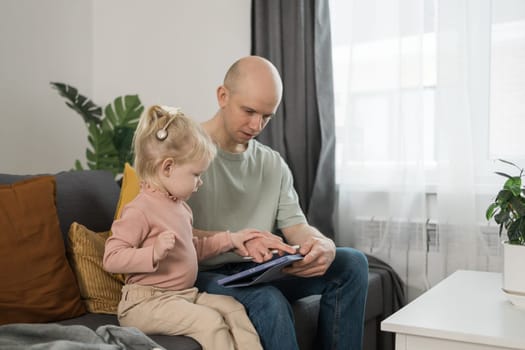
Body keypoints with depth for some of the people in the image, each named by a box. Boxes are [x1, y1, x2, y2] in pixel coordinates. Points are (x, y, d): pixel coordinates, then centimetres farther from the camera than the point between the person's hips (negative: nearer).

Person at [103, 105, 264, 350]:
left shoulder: (179, 205, 12)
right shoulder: (140, 210, -18)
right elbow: (111, 259, -21)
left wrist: (229, 240, 19)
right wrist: (154, 253, -35)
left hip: (184, 294, 9)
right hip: (146, 301, -9)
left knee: (233, 308, -1)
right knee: (209, 321, -23)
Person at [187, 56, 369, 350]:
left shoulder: (274, 164, 11)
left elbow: (295, 224, 4)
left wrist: (324, 244, -20)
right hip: (202, 274, -5)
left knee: (352, 262, -8)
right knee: (269, 300, -35)